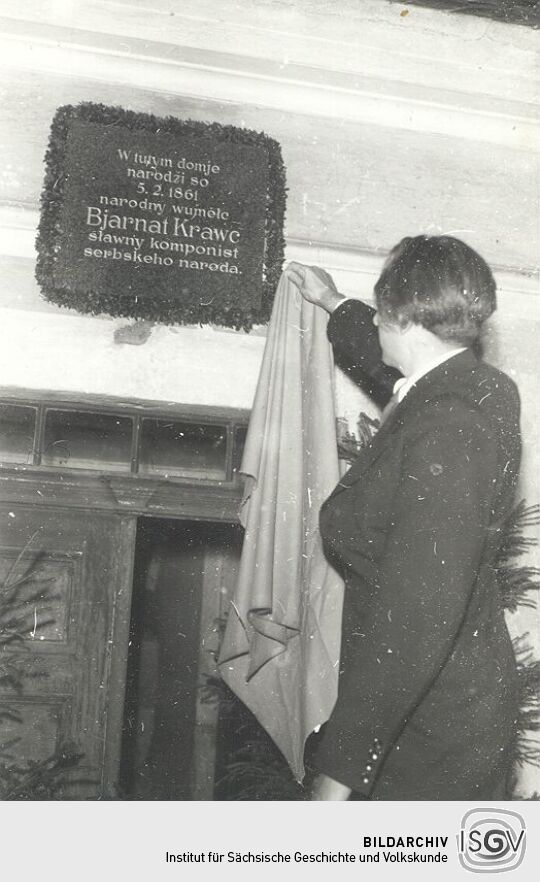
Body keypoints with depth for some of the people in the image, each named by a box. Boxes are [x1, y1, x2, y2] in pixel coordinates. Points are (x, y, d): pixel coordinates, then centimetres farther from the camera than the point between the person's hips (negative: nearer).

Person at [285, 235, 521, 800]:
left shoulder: (445, 430, -26)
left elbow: (417, 622, -31)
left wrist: (338, 773, -27)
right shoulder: (477, 389, 4)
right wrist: (335, 304, 44)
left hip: (435, 731, -10)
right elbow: (388, 368, 31)